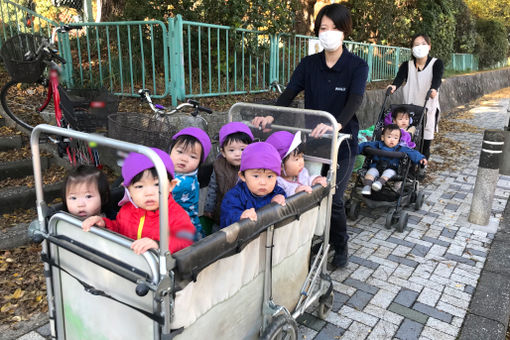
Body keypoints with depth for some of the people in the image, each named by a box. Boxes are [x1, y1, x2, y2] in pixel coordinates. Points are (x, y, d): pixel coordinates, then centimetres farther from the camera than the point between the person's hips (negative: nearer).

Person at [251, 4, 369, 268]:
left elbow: (354, 101, -23)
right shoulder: (308, 64, 4)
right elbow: (289, 93, -8)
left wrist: (335, 124, -43)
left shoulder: (357, 66, -6)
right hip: (312, 139, 3)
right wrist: (271, 116, -28)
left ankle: (340, 246, 22)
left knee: (333, 198, -4)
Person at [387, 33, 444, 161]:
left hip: (428, 109, -1)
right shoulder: (407, 65, 5)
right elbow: (399, 77, -15)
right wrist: (394, 86, -38)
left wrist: (434, 89, -41)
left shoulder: (436, 63, 1)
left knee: (425, 145, 2)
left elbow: (437, 78, -18)